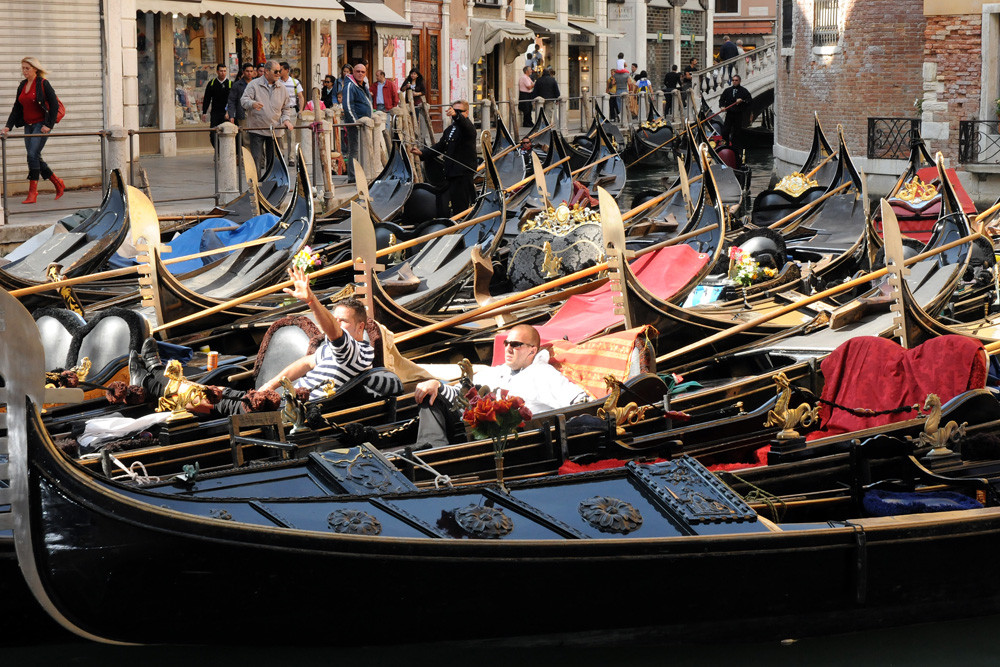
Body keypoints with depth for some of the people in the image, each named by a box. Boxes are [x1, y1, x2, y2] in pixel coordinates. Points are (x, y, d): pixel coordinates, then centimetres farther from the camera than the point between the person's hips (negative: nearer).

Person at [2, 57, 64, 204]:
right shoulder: (22, 86, 12)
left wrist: (48, 125, -14)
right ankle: (58, 183, 22)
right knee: (36, 158, 6)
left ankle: (32, 193, -13)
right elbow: (17, 107, 15)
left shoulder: (43, 84, -8)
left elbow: (54, 104, -10)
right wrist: (9, 125, 5)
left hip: (41, 125, -7)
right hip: (28, 125, 8)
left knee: (32, 154, -16)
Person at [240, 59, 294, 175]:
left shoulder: (282, 88, 10)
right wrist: (252, 104, -33)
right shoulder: (254, 85, -2)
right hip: (257, 129, -4)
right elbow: (244, 100, -11)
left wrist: (286, 119, 0)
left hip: (275, 130, 4)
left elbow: (286, 107, 18)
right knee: (256, 159, -6)